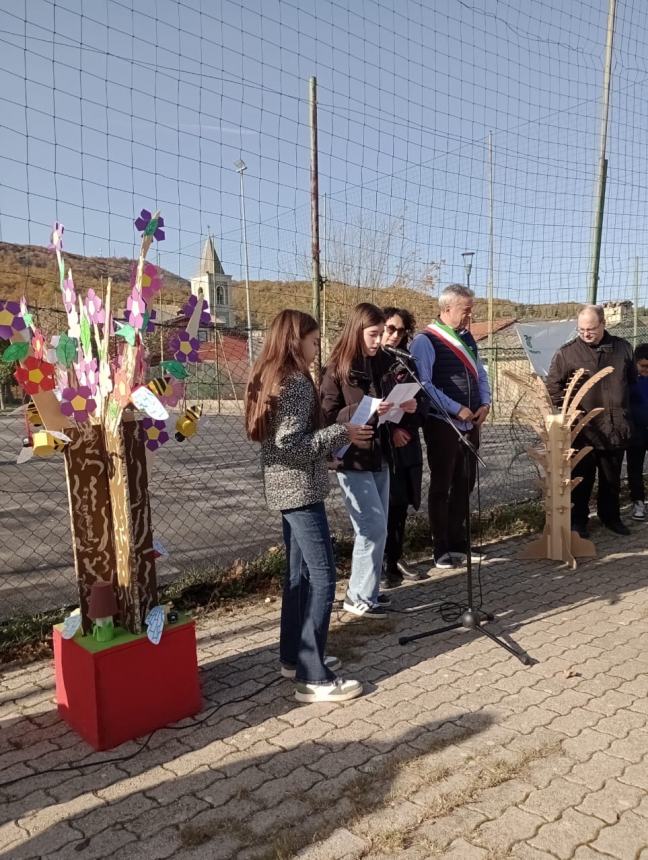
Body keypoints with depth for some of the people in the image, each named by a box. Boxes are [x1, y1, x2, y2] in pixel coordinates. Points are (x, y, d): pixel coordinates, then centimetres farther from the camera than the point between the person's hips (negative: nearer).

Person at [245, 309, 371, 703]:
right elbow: (290, 444, -24)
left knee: (300, 572, 17)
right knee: (322, 577, -6)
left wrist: (334, 434, 14)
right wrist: (341, 433, -17)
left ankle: (293, 656, 27)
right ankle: (313, 678, -1)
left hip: (286, 488, 10)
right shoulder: (296, 383, -18)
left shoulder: (271, 377, 12)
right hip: (300, 489, -10)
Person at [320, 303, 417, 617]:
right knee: (373, 528, -5)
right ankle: (359, 596, 10)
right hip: (352, 459, -7)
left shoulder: (380, 363, 8)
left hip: (380, 456, 7)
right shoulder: (336, 370, -10)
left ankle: (367, 588, 26)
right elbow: (328, 417, -13)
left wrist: (404, 406, -1)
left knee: (377, 528, 12)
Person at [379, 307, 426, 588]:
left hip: (407, 445, 5)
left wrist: (407, 428, -5)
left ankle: (394, 561, 24)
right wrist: (390, 430, -14)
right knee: (385, 506, -4)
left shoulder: (406, 362, 13)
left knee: (401, 504, 10)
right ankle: (380, 566, 7)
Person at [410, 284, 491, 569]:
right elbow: (423, 385, -19)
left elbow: (480, 374, 18)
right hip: (442, 424, -7)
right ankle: (442, 550, 15)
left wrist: (485, 404, 1)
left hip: (470, 423, 8)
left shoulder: (467, 337, 11)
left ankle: (457, 542, 29)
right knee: (441, 486, 4)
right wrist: (456, 409, -18)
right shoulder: (425, 341, -13)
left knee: (465, 484, 14)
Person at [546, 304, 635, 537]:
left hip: (615, 428, 3)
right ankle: (578, 520, 20)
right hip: (583, 430, -3)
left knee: (612, 479, 16)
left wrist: (623, 411, 16)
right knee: (581, 479, 6)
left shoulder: (623, 348, 5)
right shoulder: (567, 352, -6)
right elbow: (552, 386, -3)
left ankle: (611, 516, 33)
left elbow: (632, 380, 18)